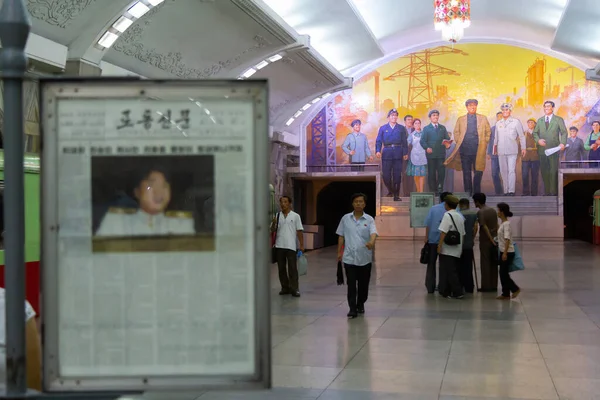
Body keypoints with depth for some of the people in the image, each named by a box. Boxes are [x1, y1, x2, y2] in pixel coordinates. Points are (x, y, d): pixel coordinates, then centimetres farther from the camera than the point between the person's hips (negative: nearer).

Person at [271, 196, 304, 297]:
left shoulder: (295, 216, 3)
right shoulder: (277, 216, 10)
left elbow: (300, 231, 1)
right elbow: (272, 230, 9)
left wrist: (302, 245, -5)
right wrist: (274, 223, -12)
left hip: (291, 246, -3)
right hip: (279, 246, 3)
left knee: (293, 268, -4)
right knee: (281, 268, 8)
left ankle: (294, 289, 0)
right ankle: (285, 288, 17)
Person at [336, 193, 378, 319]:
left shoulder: (369, 219, -1)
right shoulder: (346, 218, 4)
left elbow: (373, 233, -17)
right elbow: (341, 236, 9)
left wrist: (371, 242, -38)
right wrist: (339, 252, 5)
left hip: (365, 258, 0)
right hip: (349, 258, 0)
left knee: (363, 284, 11)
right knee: (351, 285, -3)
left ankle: (360, 304, 30)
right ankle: (352, 309, 1)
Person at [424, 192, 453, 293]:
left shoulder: (433, 208, 6)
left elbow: (428, 224, -2)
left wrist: (426, 238, 1)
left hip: (433, 240, 1)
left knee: (431, 264, 10)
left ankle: (430, 287, 8)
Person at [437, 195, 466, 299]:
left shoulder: (447, 215, -11)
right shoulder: (460, 216, 13)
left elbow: (443, 232, -18)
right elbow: (463, 234, 16)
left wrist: (439, 245, -16)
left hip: (447, 250, -8)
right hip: (457, 250, 8)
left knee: (450, 271, -4)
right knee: (453, 270, 12)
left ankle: (457, 292, -6)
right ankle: (445, 291, 18)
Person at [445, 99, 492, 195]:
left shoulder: (483, 118, 10)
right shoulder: (461, 119, 10)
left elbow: (488, 131, 13)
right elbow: (456, 132, 15)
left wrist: (485, 142, 5)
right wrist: (458, 142, 5)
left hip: (478, 149, 0)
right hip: (465, 150, 0)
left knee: (478, 171, 0)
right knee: (466, 172, 2)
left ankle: (476, 193, 9)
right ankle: (468, 193, 8)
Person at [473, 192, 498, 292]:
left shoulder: (480, 212, -12)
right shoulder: (493, 210, 10)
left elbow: (485, 227, -17)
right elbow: (496, 226, 10)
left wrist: (491, 240, -16)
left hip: (485, 241, -7)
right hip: (494, 240, 7)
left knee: (485, 264, 0)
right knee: (493, 264, 10)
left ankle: (486, 286, 2)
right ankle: (494, 286, 13)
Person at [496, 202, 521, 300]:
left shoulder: (506, 224, -16)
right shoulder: (503, 224, 11)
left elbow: (507, 239, -24)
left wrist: (505, 253, -29)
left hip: (508, 253, -9)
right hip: (503, 252, 9)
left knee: (504, 274, -5)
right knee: (503, 273, 9)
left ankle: (515, 289, 8)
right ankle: (505, 294, 13)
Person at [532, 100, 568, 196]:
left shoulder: (559, 120, 6)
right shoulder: (540, 120, 17)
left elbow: (564, 132, -1)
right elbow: (535, 132, 14)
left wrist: (563, 143, -18)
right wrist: (538, 140, -7)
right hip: (542, 149, 3)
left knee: (554, 171, -6)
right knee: (544, 172, 3)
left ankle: (554, 192, -2)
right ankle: (547, 191, 10)